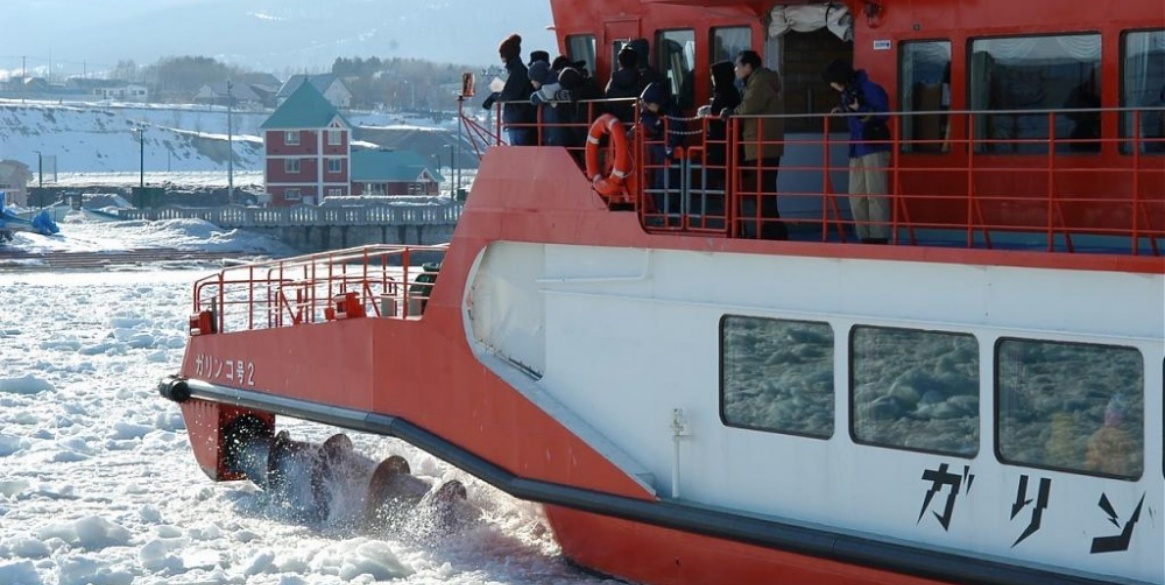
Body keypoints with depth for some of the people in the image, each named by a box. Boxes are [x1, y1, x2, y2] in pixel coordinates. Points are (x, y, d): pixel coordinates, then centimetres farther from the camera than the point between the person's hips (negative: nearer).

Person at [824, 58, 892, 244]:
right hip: (856, 149, 8)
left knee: (875, 194, -7)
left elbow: (883, 113, -15)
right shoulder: (847, 93, 12)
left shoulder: (870, 89, -10)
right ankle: (865, 237, 12)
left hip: (874, 147, -8)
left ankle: (879, 238, -5)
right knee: (856, 196, 7)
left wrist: (859, 110, -24)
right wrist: (842, 112, 4)